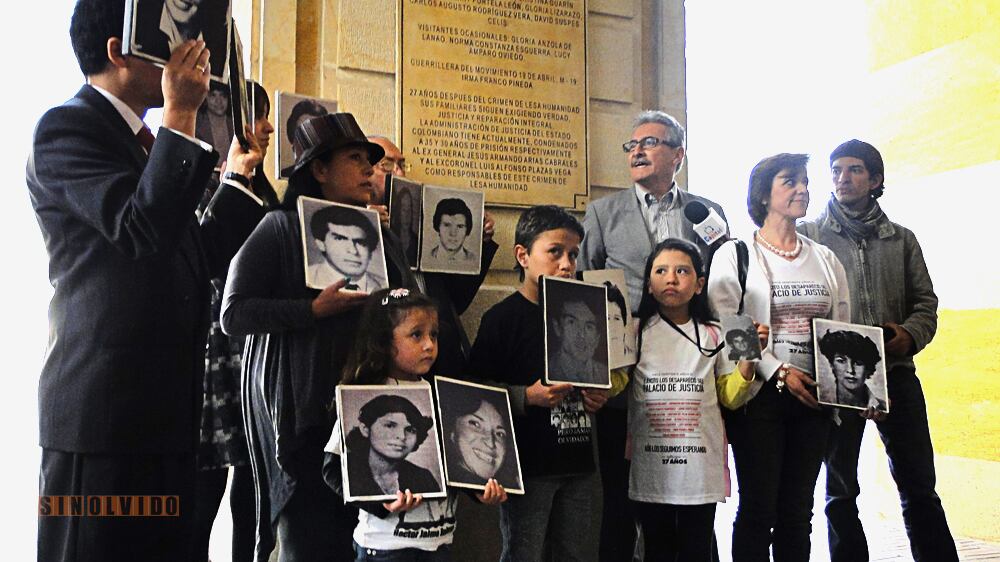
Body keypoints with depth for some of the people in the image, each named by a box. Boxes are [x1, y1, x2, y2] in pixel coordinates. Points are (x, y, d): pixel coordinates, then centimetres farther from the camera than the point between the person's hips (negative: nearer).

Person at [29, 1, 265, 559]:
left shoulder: (147, 141, 18)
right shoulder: (67, 127, -7)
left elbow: (200, 258, 20)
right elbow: (143, 229, -23)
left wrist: (239, 174, 20)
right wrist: (181, 116, -18)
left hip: (168, 409, 8)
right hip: (103, 409, -8)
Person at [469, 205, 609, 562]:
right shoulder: (503, 317, -9)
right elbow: (478, 387, -13)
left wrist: (597, 397, 3)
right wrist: (529, 396, -23)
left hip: (578, 461, 6)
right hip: (527, 464, -6)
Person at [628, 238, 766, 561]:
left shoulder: (713, 335, 4)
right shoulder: (636, 332, 0)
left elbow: (730, 397, 7)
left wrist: (749, 357, -6)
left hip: (702, 465, 1)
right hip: (650, 467, -1)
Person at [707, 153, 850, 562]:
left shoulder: (826, 259, 15)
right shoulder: (735, 255, 0)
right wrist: (778, 371, -17)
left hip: (813, 397, 4)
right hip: (760, 393, -4)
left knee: (798, 509, 9)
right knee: (758, 508, -2)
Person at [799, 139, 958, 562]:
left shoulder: (902, 239, 13)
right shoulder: (808, 235, 5)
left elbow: (925, 304, 10)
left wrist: (909, 335, -10)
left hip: (896, 373, 2)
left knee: (920, 487, 5)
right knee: (841, 491, 8)